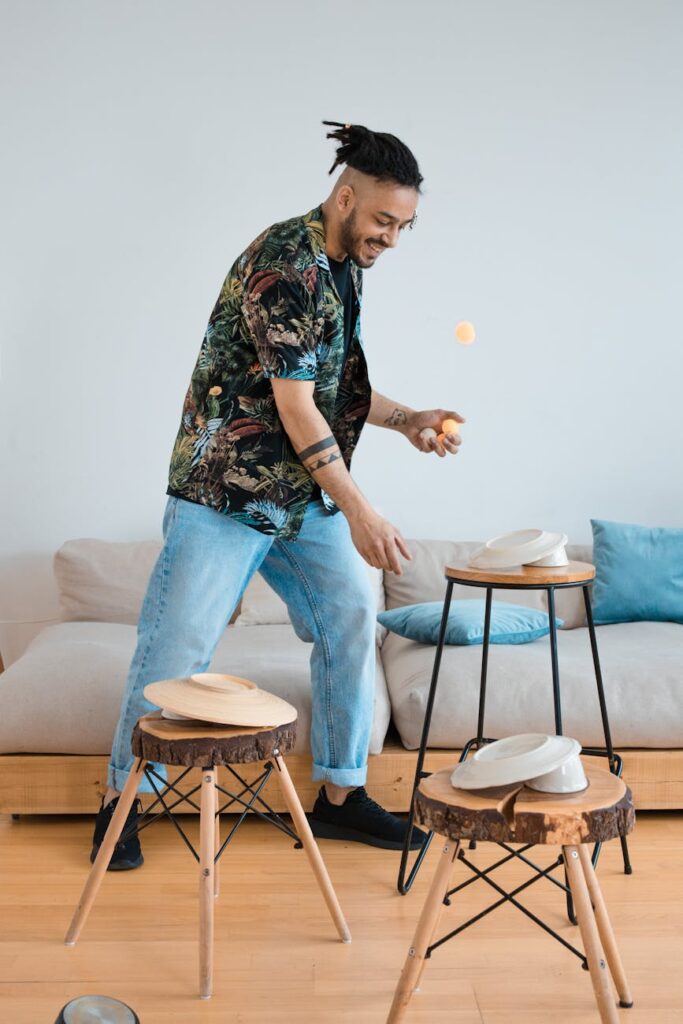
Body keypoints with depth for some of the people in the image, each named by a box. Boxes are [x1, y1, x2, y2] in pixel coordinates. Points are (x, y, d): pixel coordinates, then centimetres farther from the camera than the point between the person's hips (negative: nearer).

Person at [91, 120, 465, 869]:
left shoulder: (345, 267, 10)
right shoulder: (284, 263, -19)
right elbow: (295, 405, -23)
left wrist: (406, 420, 5)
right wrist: (359, 512, -23)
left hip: (306, 494, 9)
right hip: (226, 489, -9)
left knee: (350, 626, 5)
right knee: (176, 645, -2)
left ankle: (339, 795, 18)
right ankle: (121, 801, 15)